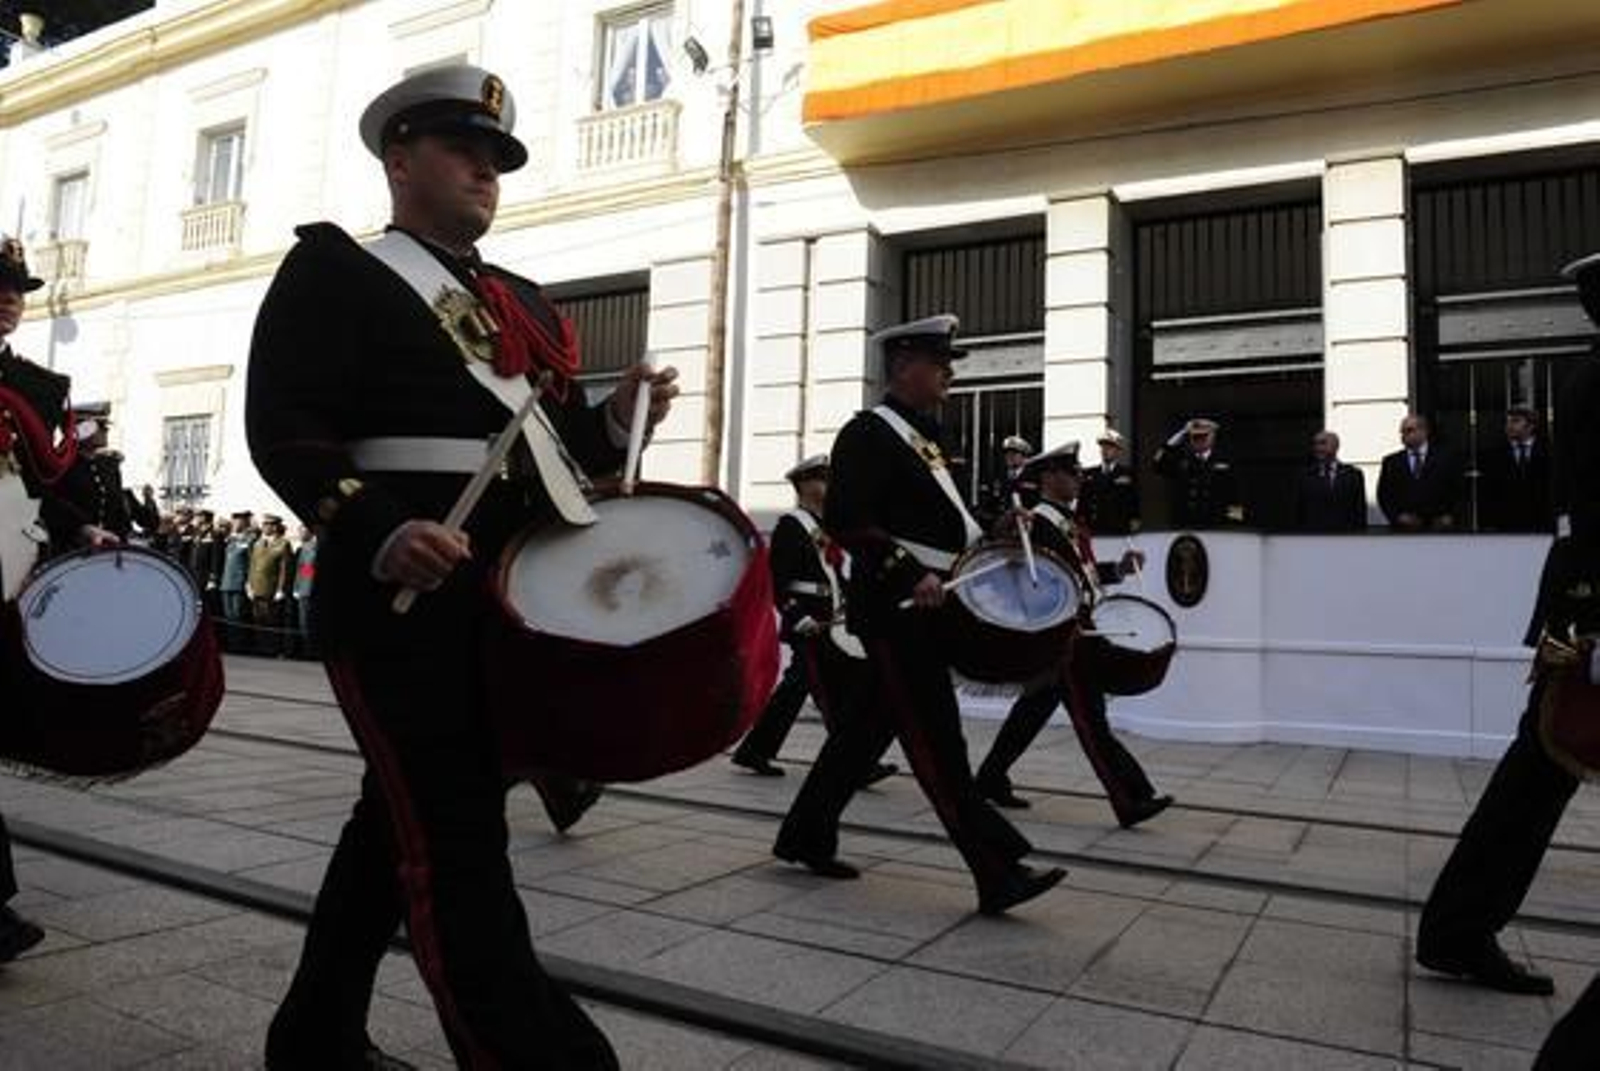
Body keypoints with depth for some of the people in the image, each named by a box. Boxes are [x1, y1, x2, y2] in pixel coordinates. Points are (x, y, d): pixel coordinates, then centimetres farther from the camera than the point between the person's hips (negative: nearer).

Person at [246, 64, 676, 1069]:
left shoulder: (523, 300, 22)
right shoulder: (332, 269, 2)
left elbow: (559, 441, 20)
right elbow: (282, 429, -9)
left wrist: (617, 419, -2)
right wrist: (378, 535, -26)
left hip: (514, 598, 8)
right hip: (399, 597, -7)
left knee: (405, 816, 16)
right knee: (454, 839, -6)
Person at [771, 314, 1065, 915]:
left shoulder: (921, 436, 19)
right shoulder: (867, 434, -11)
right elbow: (844, 520, -20)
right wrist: (911, 574, -25)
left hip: (923, 612, 10)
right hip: (894, 610, -10)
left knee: (872, 726, 14)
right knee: (938, 743, -7)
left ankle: (806, 836, 27)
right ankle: (998, 875, -3)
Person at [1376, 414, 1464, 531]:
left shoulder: (1446, 458, 8)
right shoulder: (1391, 462, 10)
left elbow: (1458, 492, 6)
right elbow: (1384, 495, 6)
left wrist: (1451, 516, -8)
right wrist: (1397, 516, -8)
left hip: (1438, 527, -1)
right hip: (1403, 530, 1)